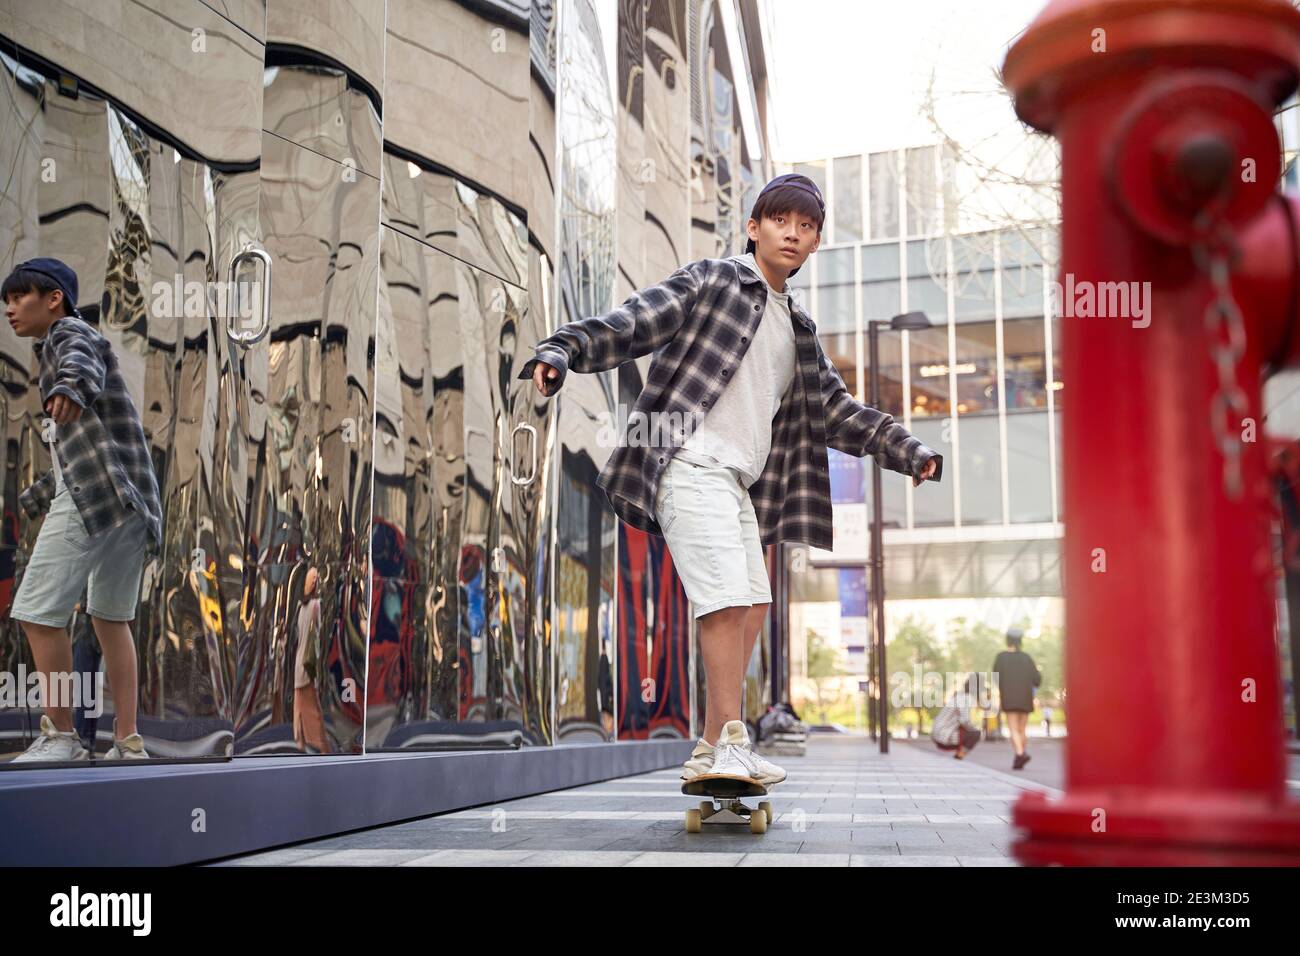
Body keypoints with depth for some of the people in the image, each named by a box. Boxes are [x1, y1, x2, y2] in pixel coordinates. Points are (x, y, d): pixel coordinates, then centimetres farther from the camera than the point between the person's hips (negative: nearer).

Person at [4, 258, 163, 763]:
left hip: (94, 492, -10)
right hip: (133, 499, 10)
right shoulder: (78, 346, 31)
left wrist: (69, 388, -48)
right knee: (111, 619, 13)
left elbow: (82, 361, -25)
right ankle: (128, 742, 12)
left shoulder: (69, 333, 3)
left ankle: (60, 736, -3)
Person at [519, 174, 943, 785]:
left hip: (739, 480, 8)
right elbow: (633, 321, -8)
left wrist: (908, 451, 20)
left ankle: (713, 751, 16)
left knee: (753, 605, 8)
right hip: (691, 462, -8)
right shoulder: (711, 281, 4)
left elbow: (836, 410, 27)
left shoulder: (799, 333, 24)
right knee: (728, 598, -18)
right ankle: (730, 744, -13)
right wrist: (563, 350, -24)